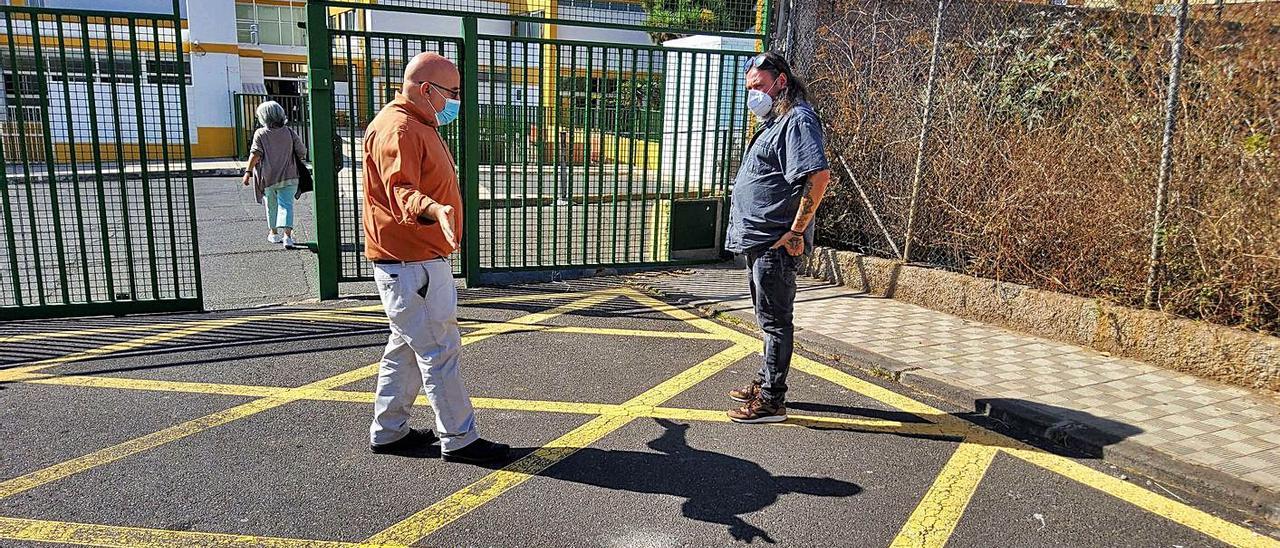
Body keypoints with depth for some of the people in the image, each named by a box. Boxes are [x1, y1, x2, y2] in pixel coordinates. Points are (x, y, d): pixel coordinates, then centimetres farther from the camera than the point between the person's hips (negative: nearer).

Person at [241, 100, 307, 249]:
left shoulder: (260, 133, -4)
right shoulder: (289, 133, 0)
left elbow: (255, 154, -14)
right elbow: (302, 153, 2)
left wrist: (248, 172, -14)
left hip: (268, 177, 0)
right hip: (288, 177, 0)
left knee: (271, 206, 17)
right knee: (286, 205, -5)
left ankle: (273, 233, 32)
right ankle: (287, 235, -22)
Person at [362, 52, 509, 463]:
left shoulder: (418, 125, 17)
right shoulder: (397, 129, -17)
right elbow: (400, 192, -31)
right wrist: (433, 210, -49)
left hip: (419, 260, 11)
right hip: (410, 263, -11)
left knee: (407, 347, 17)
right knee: (439, 350, -5)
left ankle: (388, 432, 28)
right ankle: (459, 440, 4)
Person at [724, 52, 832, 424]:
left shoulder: (798, 119, -14)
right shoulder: (775, 121, 19)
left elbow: (819, 175, -26)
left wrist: (797, 231, -23)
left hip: (776, 242, -11)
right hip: (759, 240, 11)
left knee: (775, 321, -3)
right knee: (768, 318, 20)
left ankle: (771, 401, 6)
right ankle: (765, 383, 34)